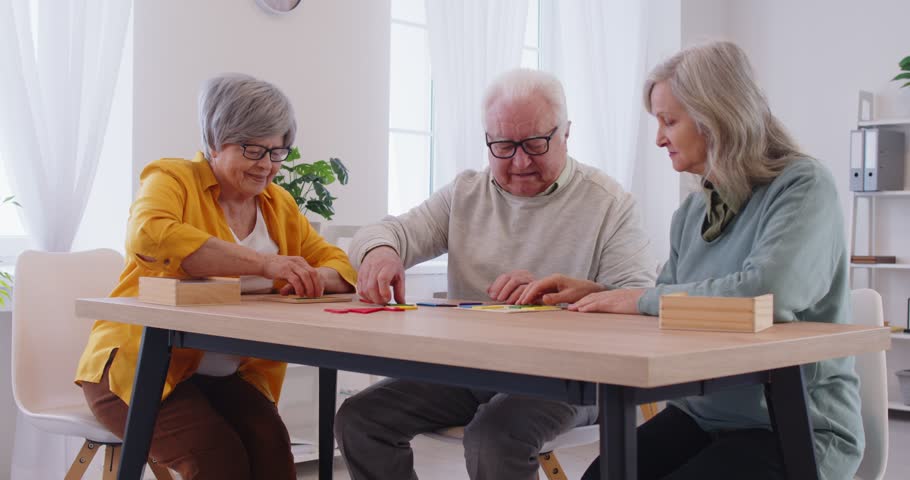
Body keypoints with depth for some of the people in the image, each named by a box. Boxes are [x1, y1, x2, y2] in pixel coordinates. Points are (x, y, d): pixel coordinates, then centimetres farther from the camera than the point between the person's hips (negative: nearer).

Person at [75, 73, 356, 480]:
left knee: (271, 444, -24)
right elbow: (148, 236, -29)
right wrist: (263, 263, -34)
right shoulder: (173, 178, -7)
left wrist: (317, 278, -17)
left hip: (224, 375, 5)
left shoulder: (279, 205, 11)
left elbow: (337, 264, 10)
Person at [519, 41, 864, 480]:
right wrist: (594, 294, -1)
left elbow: (769, 292, -30)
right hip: (703, 413, 6)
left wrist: (642, 299, -20)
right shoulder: (693, 210, 7)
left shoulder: (803, 186, -13)